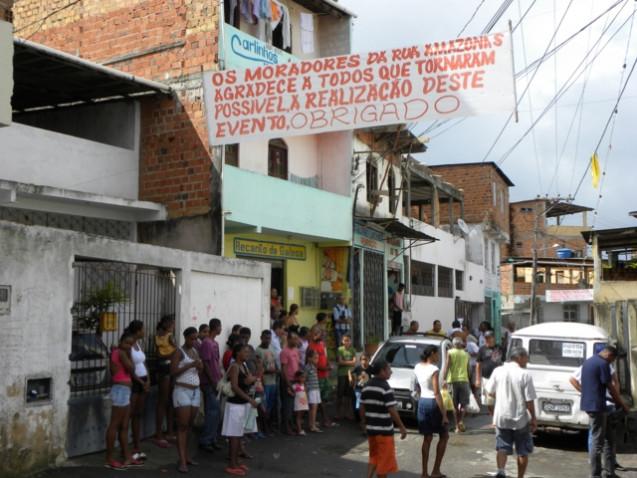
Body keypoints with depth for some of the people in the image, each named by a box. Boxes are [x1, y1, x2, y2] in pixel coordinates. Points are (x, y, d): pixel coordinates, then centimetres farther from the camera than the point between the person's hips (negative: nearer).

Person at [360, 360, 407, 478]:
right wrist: (402, 427, -11)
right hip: (384, 430, -7)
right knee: (384, 460, 7)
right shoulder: (386, 388, -17)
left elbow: (362, 407, 9)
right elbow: (392, 411, -19)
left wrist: (364, 423, 21)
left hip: (371, 428, 7)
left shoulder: (367, 386, 5)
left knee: (374, 457, 21)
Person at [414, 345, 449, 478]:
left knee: (427, 438, 12)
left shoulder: (417, 367, 5)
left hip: (422, 402, 6)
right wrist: (444, 414, -17)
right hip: (433, 402, -6)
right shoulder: (434, 369, -17)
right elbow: (437, 393, -19)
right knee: (444, 436, 10)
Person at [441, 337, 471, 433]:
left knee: (455, 405, 7)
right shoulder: (466, 354, 10)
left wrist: (444, 379, -13)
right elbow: (468, 369, 14)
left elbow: (446, 367, -9)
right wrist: (470, 380, 25)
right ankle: (461, 421, -10)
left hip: (453, 381, -1)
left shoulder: (450, 353, 1)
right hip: (464, 380, 1)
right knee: (463, 403, 10)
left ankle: (457, 426, 7)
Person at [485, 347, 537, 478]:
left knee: (502, 448, 10)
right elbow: (529, 400, -14)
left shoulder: (498, 371, -2)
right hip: (520, 419, -3)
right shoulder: (525, 374, -14)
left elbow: (490, 392, 7)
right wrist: (533, 418, -2)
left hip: (501, 418, 3)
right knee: (523, 451, 13)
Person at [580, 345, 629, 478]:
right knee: (597, 441, -3)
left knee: (609, 437, 16)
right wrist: (622, 404, 1)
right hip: (597, 406, -10)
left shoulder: (588, 362, 17)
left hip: (589, 404, 10)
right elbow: (610, 387, -11)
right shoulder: (603, 364, -13)